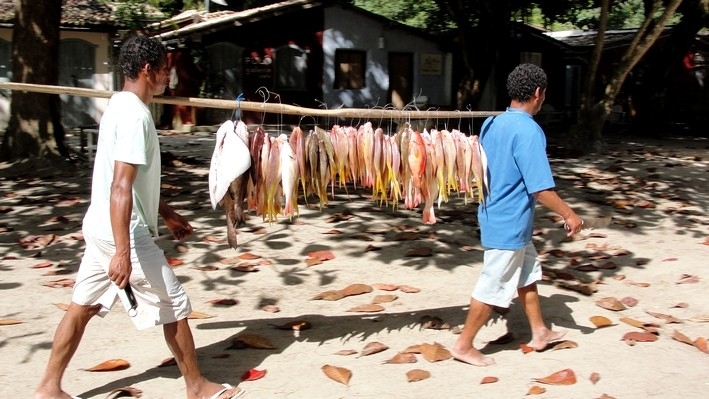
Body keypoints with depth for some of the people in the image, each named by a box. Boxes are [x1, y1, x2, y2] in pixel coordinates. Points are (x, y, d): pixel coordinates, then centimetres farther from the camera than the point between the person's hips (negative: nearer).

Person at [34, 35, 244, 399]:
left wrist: (166, 214, 27)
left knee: (82, 307, 15)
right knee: (174, 305, 3)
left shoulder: (120, 106, 12)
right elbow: (120, 188, -27)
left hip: (100, 228, 10)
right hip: (122, 232, -10)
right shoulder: (136, 114, -19)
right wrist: (123, 252, -29)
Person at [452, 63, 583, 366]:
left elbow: (483, 169, 13)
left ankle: (539, 332, 36)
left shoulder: (491, 124, 3)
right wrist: (569, 215, -12)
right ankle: (463, 346, 15)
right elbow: (540, 189, -24)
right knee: (493, 288, 3)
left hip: (496, 216, 9)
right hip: (509, 225, -9)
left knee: (528, 275, 22)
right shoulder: (529, 131, -23)